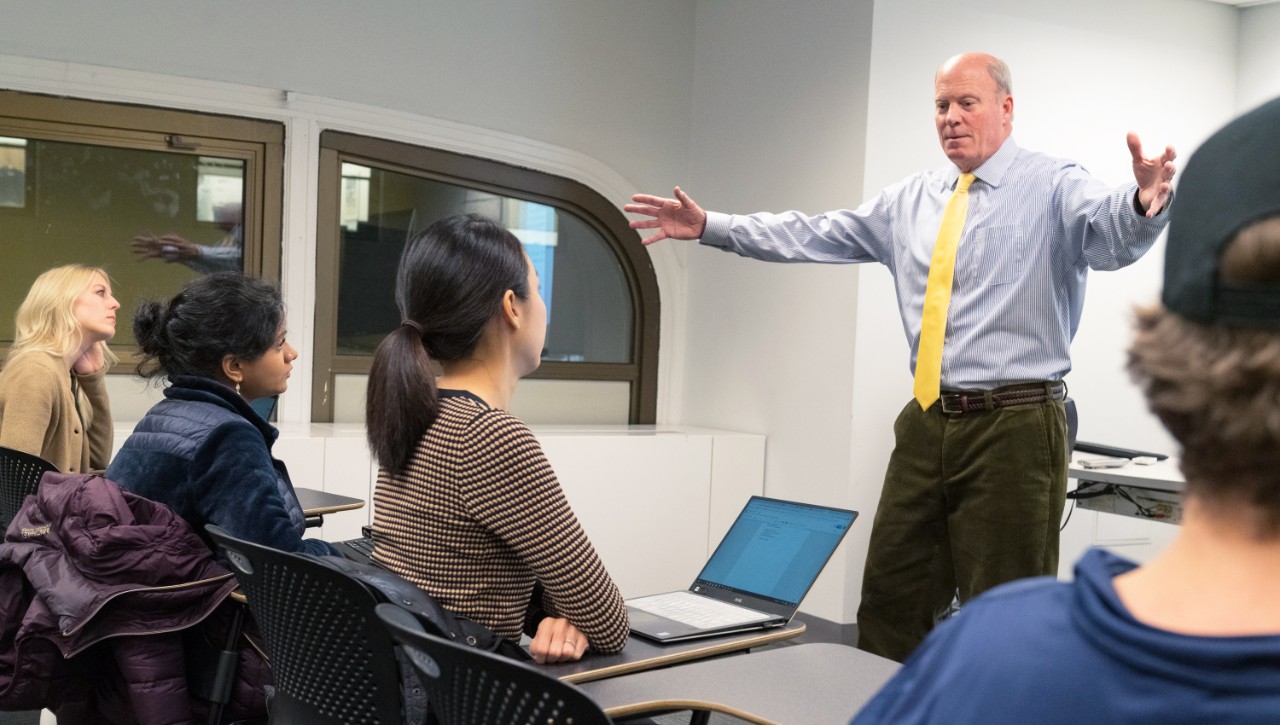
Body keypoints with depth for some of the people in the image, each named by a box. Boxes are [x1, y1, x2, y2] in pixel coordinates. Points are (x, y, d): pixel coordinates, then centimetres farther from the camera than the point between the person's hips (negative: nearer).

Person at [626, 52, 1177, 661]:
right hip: (927, 424, 6)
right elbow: (815, 237, 13)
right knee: (890, 599, 13)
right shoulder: (910, 200, 13)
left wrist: (1143, 204, -49)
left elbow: (1113, 232, -24)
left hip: (1014, 428, -6)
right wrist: (708, 227, 9)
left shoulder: (1056, 188, -5)